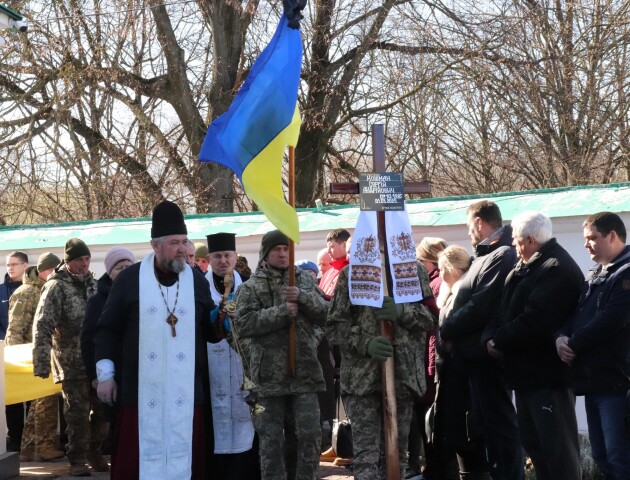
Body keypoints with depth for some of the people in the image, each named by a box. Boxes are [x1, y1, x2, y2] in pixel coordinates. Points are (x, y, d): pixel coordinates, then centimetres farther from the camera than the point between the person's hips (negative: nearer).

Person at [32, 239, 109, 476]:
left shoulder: (93, 284, 10)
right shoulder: (56, 287, -9)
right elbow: (42, 328, -13)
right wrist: (41, 364, -19)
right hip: (72, 365, -5)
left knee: (104, 410, 10)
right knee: (78, 415, -1)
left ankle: (94, 453, 27)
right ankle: (77, 460, 13)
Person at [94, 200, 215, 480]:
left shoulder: (198, 281, 7)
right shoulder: (130, 278, 1)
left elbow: (209, 332, 11)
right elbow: (108, 329, 3)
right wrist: (105, 374, -1)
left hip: (186, 391, 2)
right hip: (141, 390, -2)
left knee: (184, 456, 3)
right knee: (139, 458, 2)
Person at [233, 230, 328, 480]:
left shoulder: (304, 280, 11)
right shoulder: (251, 287, 2)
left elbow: (326, 315, 5)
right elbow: (242, 323, -12)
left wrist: (303, 298, -13)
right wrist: (282, 312, -18)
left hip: (304, 370, 2)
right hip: (269, 374, -2)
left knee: (310, 432, 2)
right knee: (270, 437, 4)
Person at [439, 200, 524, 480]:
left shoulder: (502, 255, -16)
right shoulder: (488, 256, 16)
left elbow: (481, 306, -23)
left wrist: (446, 329, -12)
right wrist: (452, 330, 6)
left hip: (485, 351, -10)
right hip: (479, 350, 10)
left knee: (498, 421, -4)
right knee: (488, 420, 16)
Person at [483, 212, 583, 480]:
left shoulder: (557, 269, -18)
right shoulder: (526, 267, 17)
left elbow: (534, 322, -26)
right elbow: (505, 309, 13)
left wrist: (499, 341, -13)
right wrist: (490, 337, -5)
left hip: (548, 373, -10)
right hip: (526, 370, 10)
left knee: (558, 448, -4)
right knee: (533, 442, 17)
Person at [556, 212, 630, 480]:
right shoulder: (595, 275, 20)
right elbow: (576, 314, 17)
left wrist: (573, 345, -10)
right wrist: (561, 337, -5)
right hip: (593, 379, 9)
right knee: (602, 457, 13)